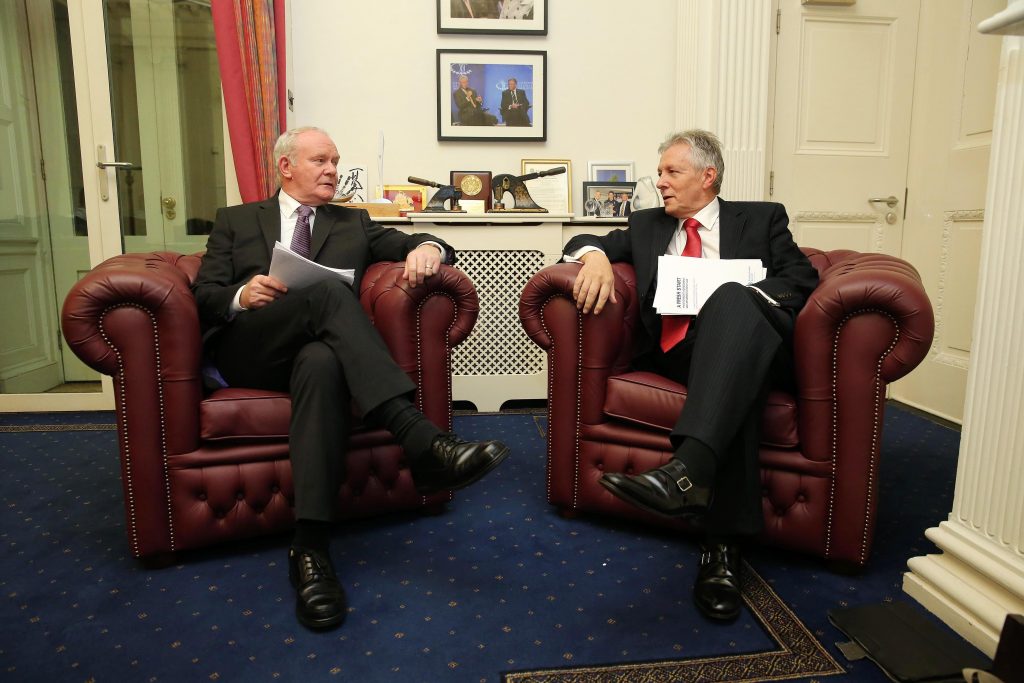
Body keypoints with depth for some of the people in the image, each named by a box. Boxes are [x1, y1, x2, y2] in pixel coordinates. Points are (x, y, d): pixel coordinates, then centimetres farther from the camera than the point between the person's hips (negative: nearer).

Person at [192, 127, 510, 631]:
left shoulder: (353, 223, 26)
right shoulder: (236, 221, 23)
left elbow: (419, 248, 17)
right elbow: (203, 296, 14)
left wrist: (428, 248, -9)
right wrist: (242, 296, -10)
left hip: (318, 348, 1)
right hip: (247, 348, -1)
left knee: (322, 363, -39)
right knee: (328, 291, -33)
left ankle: (310, 546, -42)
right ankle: (421, 442, -46)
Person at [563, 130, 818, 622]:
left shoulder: (761, 218, 20)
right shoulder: (647, 224, 28)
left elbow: (804, 280, 7)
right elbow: (586, 242, 22)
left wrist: (740, 295, -12)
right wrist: (595, 255, -4)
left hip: (753, 344, -1)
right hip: (672, 352, 1)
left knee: (731, 298, -36)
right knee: (736, 392, -35)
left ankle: (687, 470, -53)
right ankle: (724, 541, -38)